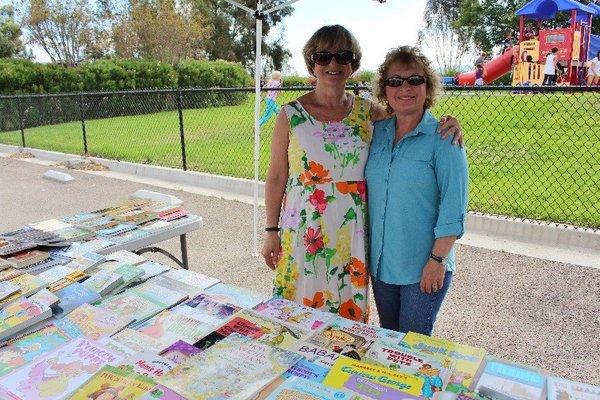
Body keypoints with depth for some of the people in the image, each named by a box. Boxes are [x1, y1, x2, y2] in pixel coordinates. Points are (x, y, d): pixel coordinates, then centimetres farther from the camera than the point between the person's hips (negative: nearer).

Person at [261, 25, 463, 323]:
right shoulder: (291, 114, -3)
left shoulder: (367, 111, 4)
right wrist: (271, 231, 0)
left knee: (350, 310, 13)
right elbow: (277, 176, 0)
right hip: (304, 228, -2)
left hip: (353, 229, 2)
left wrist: (446, 123, -7)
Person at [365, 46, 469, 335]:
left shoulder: (442, 138, -12)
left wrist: (438, 259, -16)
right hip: (380, 262, 5)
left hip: (424, 267, -5)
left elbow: (453, 205, -14)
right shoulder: (377, 132, 3)